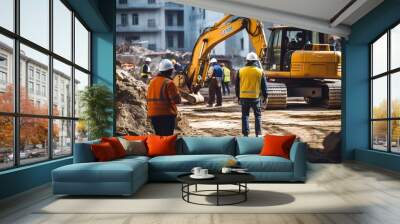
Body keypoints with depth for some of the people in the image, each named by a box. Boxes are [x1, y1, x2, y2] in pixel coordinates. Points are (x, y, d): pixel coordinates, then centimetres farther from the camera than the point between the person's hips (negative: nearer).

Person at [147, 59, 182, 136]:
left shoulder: (152, 81, 10)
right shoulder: (168, 82, -13)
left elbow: (149, 98, 15)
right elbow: (176, 100, -15)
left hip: (153, 115, 7)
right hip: (166, 115, -7)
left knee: (159, 135, 17)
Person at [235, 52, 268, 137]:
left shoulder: (241, 71, 4)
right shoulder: (260, 71, -1)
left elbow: (237, 85, 9)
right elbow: (264, 85, 3)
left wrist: (238, 96, 17)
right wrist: (265, 96, 11)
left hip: (244, 96, 1)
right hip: (255, 97, -1)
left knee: (245, 115, 10)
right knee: (257, 115, 9)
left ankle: (245, 133, 9)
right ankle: (258, 133, 7)